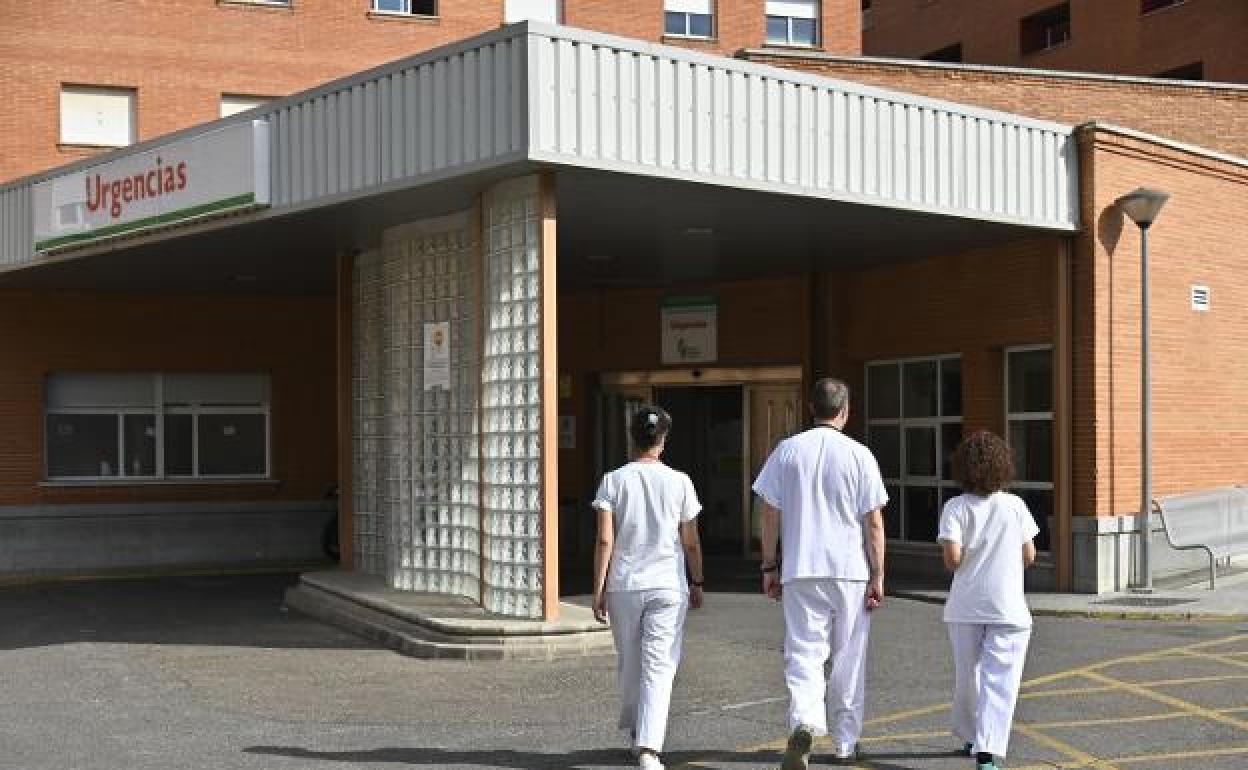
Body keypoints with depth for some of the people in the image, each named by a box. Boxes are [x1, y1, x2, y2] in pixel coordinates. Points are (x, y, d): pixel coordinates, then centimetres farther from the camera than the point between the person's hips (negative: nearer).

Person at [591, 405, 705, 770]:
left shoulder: (613, 481, -2)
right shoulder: (679, 482, -2)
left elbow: (604, 540, -6)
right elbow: (691, 542, 2)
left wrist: (598, 590, -1)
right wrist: (697, 583, 15)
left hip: (623, 585, 1)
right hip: (668, 587, -1)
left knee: (630, 662, 18)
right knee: (658, 666, -3)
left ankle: (635, 727, 38)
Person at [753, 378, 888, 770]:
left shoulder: (787, 450, 2)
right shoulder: (859, 455, -2)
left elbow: (770, 514, 3)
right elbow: (874, 521, -3)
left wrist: (769, 566, 11)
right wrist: (878, 576, 2)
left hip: (800, 569, 0)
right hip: (851, 570, 0)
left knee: (803, 653, 0)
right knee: (848, 659, 12)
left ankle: (804, 722, -26)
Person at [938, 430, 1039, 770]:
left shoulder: (956, 507, -6)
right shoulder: (1015, 505, -1)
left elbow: (952, 557, -16)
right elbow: (1029, 556, 2)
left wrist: (954, 563, 7)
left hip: (966, 607, 1)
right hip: (1008, 608, -1)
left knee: (966, 676, 17)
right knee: (999, 680, -4)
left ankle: (970, 737, 35)